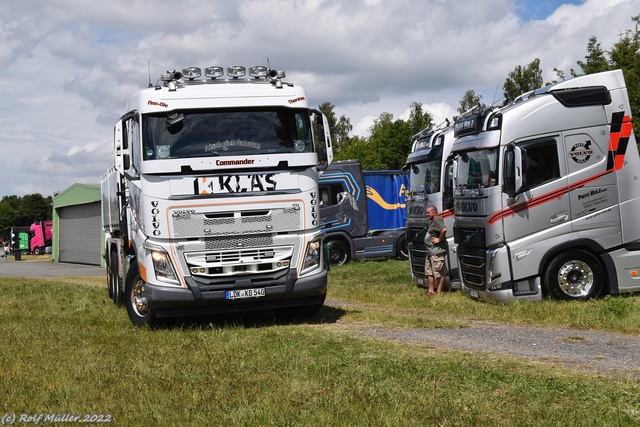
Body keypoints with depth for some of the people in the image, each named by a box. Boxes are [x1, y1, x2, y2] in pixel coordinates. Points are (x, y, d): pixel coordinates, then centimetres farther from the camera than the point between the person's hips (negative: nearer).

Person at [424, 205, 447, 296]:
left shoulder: (437, 220, -16)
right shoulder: (433, 221, 17)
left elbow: (444, 229, -32)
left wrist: (439, 239, -22)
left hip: (437, 252, -11)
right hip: (430, 252, 11)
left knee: (439, 273, -4)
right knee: (429, 272, 16)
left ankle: (439, 292, 1)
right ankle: (431, 291, 22)